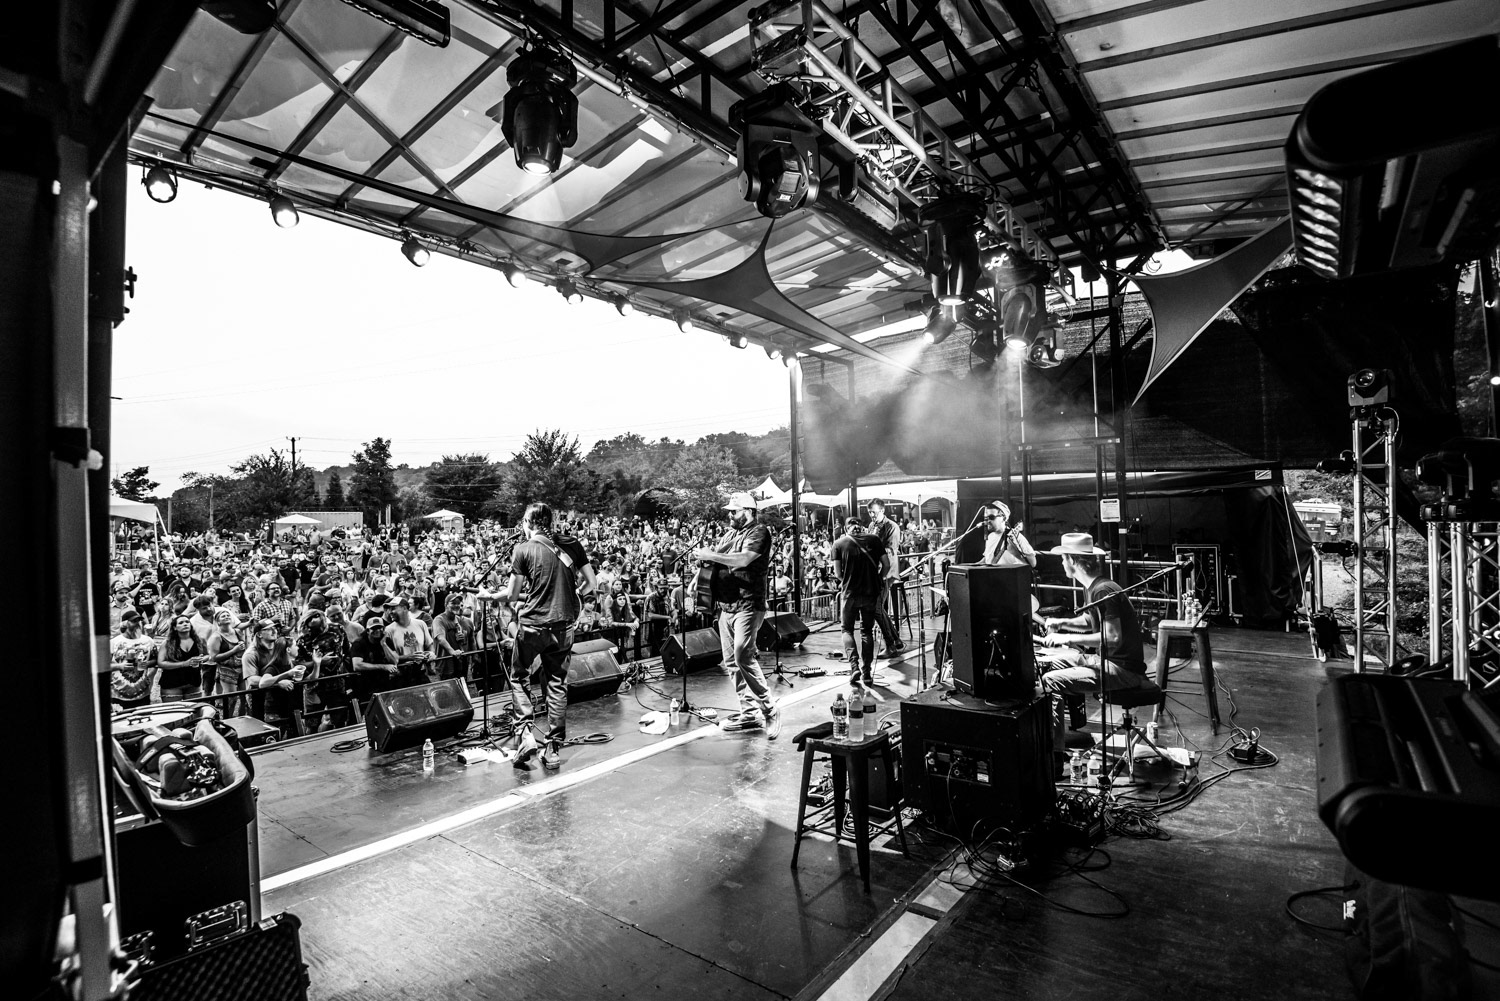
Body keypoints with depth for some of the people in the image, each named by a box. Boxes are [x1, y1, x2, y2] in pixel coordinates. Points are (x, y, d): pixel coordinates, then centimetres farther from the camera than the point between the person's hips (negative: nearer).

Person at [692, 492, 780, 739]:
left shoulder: (758, 532, -7)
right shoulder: (730, 533, 17)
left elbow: (743, 560, -21)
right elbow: (714, 553, 13)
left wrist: (711, 556, -17)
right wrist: (702, 555, -10)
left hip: (747, 605, -8)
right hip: (726, 605, 8)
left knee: (743, 656, -17)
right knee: (732, 661, 9)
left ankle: (769, 709, -4)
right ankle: (749, 712, 19)